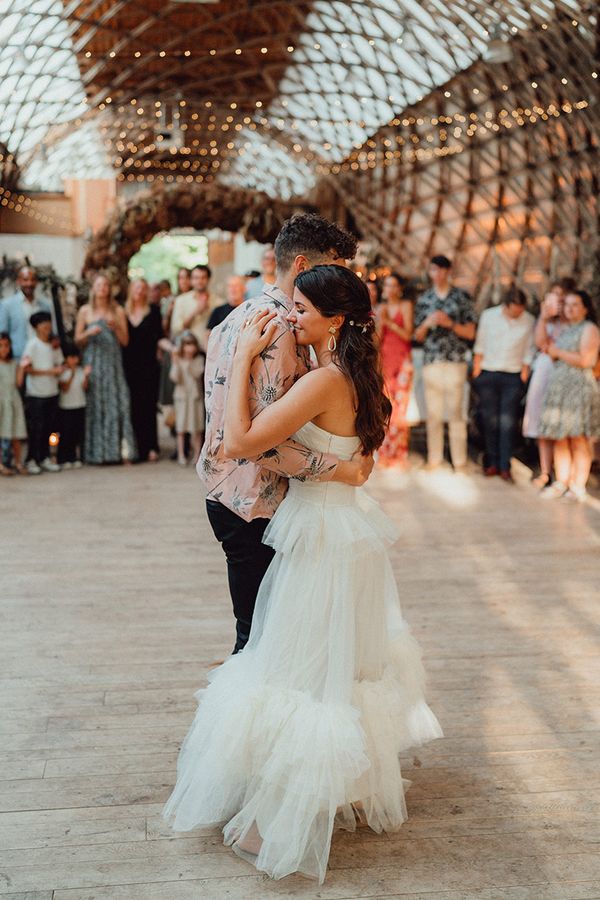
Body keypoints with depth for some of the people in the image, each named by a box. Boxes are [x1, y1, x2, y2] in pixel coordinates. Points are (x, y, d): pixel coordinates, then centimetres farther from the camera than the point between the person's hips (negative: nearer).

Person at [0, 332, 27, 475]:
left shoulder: (13, 363, 10)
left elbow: (18, 383, 4)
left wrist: (22, 368, -3)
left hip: (13, 400, 4)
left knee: (16, 434, 6)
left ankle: (18, 462, 13)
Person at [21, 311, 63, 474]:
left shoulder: (54, 345, 9)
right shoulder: (32, 344, -8)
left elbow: (59, 364, 17)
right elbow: (26, 368, -12)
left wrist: (59, 369, -6)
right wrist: (48, 371, -16)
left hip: (52, 392, 5)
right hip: (35, 393, -5)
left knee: (49, 427, 9)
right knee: (35, 428, -3)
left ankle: (45, 458, 19)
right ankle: (31, 460, 6)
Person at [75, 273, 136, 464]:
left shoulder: (118, 311, 9)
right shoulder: (85, 311, 7)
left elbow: (125, 341, 7)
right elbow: (77, 340, 7)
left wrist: (116, 327, -10)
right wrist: (89, 333, -12)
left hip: (113, 363, 1)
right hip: (92, 362, -1)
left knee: (117, 403, -5)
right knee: (94, 405, -4)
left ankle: (122, 450, -6)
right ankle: (96, 453, -2)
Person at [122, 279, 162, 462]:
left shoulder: (153, 311, 4)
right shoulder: (123, 311, 7)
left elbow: (159, 336, 3)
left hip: (149, 365, -1)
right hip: (129, 365, 1)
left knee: (148, 406, -2)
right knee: (133, 407, 1)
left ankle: (150, 448, 2)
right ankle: (136, 448, 6)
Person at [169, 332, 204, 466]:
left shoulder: (199, 359, 0)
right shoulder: (177, 360, -1)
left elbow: (198, 373, -15)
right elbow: (175, 378, -12)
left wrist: (188, 362, -20)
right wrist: (175, 361, -17)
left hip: (196, 397, 0)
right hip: (182, 396, 0)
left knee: (197, 429, 3)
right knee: (181, 429, 2)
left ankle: (197, 455, 11)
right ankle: (181, 455, 10)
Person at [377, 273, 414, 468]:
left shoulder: (405, 306, 3)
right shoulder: (381, 308, 14)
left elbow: (408, 334, -5)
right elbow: (378, 339, 10)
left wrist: (390, 323, -15)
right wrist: (380, 322, -6)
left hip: (402, 359, -3)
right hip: (384, 358, 3)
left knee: (399, 407, -9)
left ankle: (399, 454, -4)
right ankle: (384, 453, 3)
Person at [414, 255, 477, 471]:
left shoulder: (462, 297, 7)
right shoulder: (424, 300, 14)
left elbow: (470, 332, 4)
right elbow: (418, 336, 14)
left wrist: (450, 323, -11)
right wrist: (427, 323, -6)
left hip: (455, 362, -2)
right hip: (431, 362, 2)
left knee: (456, 411, -5)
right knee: (433, 412, 1)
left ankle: (459, 461, 0)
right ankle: (434, 458, 8)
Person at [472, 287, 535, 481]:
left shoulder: (529, 321, -1)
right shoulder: (489, 316, 1)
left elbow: (528, 352, 4)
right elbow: (480, 346, 7)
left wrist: (523, 377, 1)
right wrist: (476, 374, 6)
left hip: (513, 377, -1)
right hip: (488, 374, 1)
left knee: (508, 422, -5)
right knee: (490, 420, 2)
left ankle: (505, 467, -1)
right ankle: (492, 463, 12)